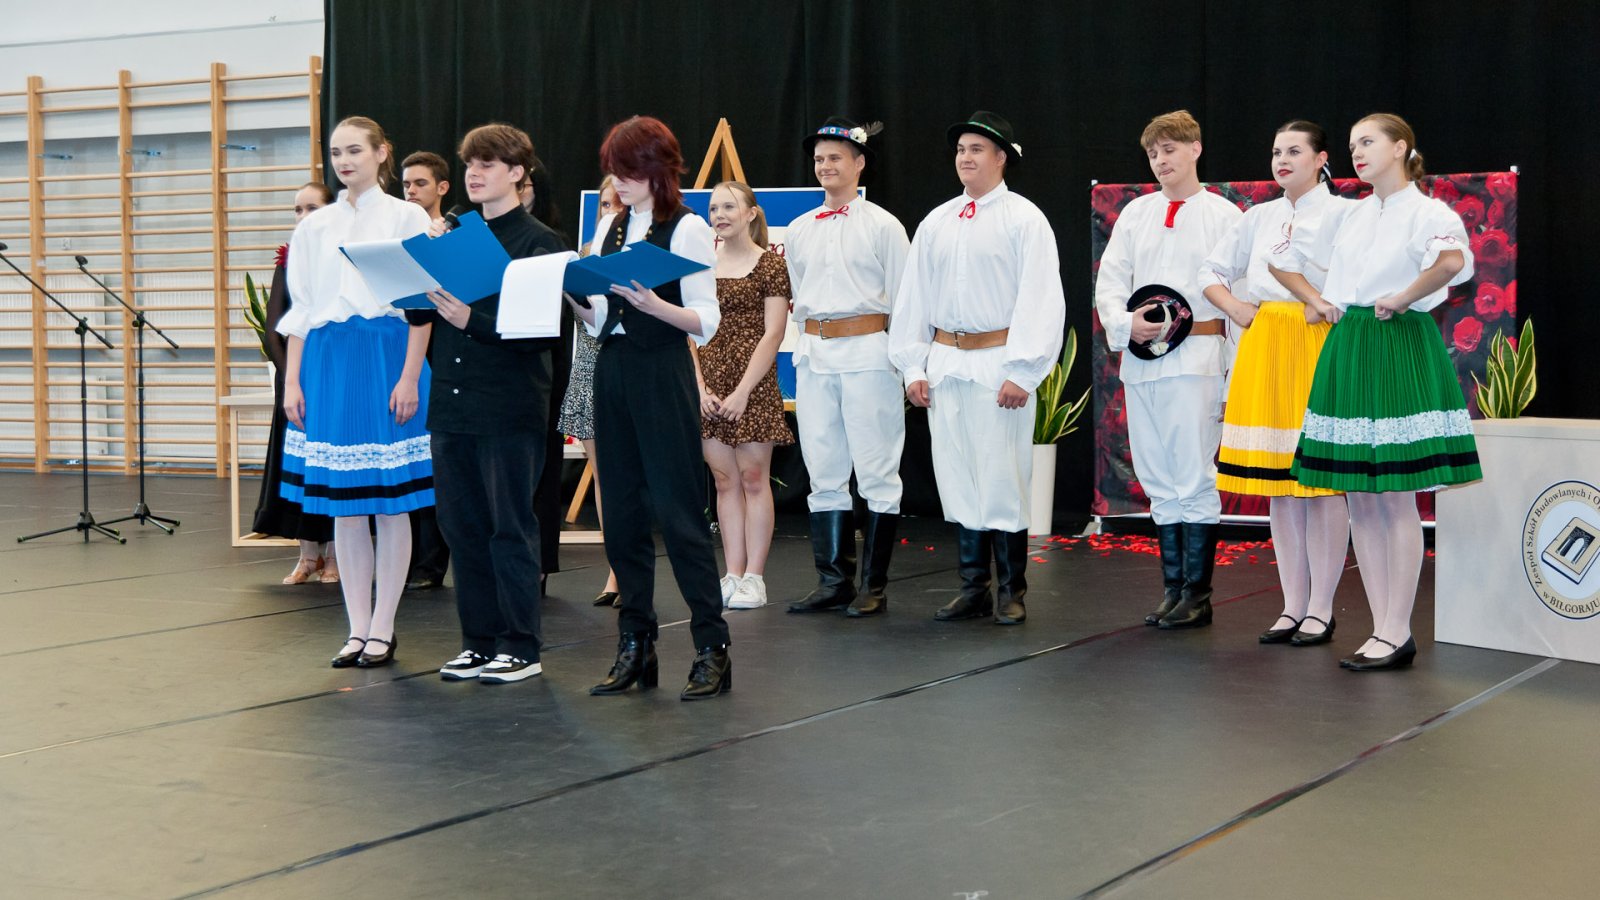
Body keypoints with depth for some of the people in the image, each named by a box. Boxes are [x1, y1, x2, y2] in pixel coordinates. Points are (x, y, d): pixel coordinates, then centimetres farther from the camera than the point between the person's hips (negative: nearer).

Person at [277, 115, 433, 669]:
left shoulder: (407, 218, 3)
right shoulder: (314, 228, 14)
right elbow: (300, 311, 14)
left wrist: (410, 377, -11)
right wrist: (292, 380, 5)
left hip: (386, 360, -4)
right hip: (329, 363, 4)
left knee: (390, 502, -1)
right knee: (343, 506, 5)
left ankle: (382, 631, 7)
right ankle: (357, 630, 11)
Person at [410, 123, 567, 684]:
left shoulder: (539, 242, -4)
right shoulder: (454, 233, 14)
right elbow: (418, 313, 12)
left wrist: (471, 321, -22)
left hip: (511, 407, -6)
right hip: (452, 404, 6)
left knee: (511, 528, -1)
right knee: (462, 526, 10)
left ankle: (520, 648, 8)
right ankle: (478, 641, 20)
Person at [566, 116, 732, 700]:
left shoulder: (686, 229, -6)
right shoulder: (609, 229, 14)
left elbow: (706, 322, -10)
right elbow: (599, 317, 15)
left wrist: (652, 303, -24)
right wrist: (571, 295, -4)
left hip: (663, 375, -7)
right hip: (612, 371, 7)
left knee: (678, 510, -7)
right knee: (621, 512, 8)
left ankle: (712, 647, -1)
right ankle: (636, 645, 16)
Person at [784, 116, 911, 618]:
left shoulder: (882, 226, -1)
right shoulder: (799, 230, 13)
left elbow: (903, 300, 0)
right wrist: (807, 340, 13)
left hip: (867, 355, -5)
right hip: (813, 357, 5)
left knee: (876, 473, -2)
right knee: (823, 474, 7)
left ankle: (874, 587, 3)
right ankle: (833, 581, 14)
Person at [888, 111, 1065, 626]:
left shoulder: (1024, 220, -2)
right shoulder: (935, 223, 14)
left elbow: (1040, 300, -8)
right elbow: (912, 297, 16)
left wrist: (1021, 371, -15)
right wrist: (912, 367, 8)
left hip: (998, 365, -5)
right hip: (945, 365, 5)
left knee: (1003, 479, -3)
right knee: (958, 480, 8)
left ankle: (1012, 592, 7)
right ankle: (973, 589, 16)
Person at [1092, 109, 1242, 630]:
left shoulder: (1223, 216, 2)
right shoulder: (1135, 214, 15)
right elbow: (1109, 281, 12)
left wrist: (1235, 375, -5)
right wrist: (1126, 323, -9)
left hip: (1196, 357, -5)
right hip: (1140, 356, 5)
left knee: (1195, 479, -7)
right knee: (1159, 482, 8)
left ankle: (1196, 596, 0)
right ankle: (1172, 589, 16)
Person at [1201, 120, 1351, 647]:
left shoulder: (1341, 214, -3)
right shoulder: (1259, 217, 14)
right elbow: (1211, 271, 22)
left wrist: (1327, 305, -16)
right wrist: (1235, 308, 7)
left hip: (1317, 349, -5)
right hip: (1263, 350, 6)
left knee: (1321, 481, -3)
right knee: (1278, 484, 6)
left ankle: (1320, 610, 3)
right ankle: (1293, 607, 13)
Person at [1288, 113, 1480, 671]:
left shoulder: (1426, 211, -7)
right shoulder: (1352, 215, 15)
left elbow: (1453, 260, -29)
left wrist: (1401, 298, -19)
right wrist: (1325, 304, 16)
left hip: (1399, 348, -7)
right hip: (1346, 349, 7)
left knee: (1396, 499, -4)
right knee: (1360, 499, 6)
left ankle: (1397, 634, 1)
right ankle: (1381, 630, 11)